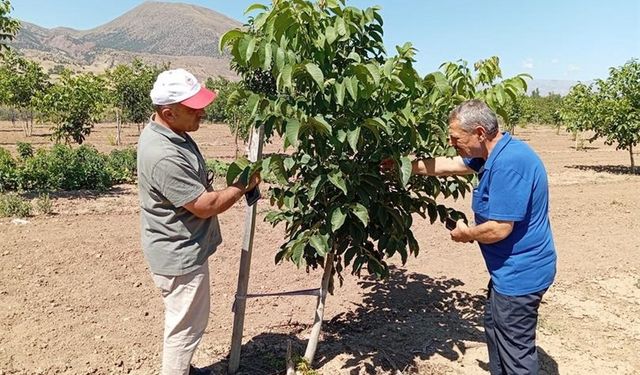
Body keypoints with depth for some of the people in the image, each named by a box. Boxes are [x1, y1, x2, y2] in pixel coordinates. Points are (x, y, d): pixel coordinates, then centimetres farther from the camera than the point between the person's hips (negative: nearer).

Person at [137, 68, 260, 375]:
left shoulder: (170, 131, 1)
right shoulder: (164, 156, -32)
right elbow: (205, 206, -25)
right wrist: (244, 185, -14)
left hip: (183, 248, 10)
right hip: (179, 255, -10)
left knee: (185, 321, 27)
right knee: (186, 325, 9)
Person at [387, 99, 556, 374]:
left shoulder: (509, 163, -28)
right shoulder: (494, 154, 4)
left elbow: (499, 229, -29)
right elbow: (447, 165, 14)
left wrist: (465, 234, -9)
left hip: (520, 273, -10)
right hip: (511, 268, 11)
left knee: (516, 351, 5)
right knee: (494, 326, 25)